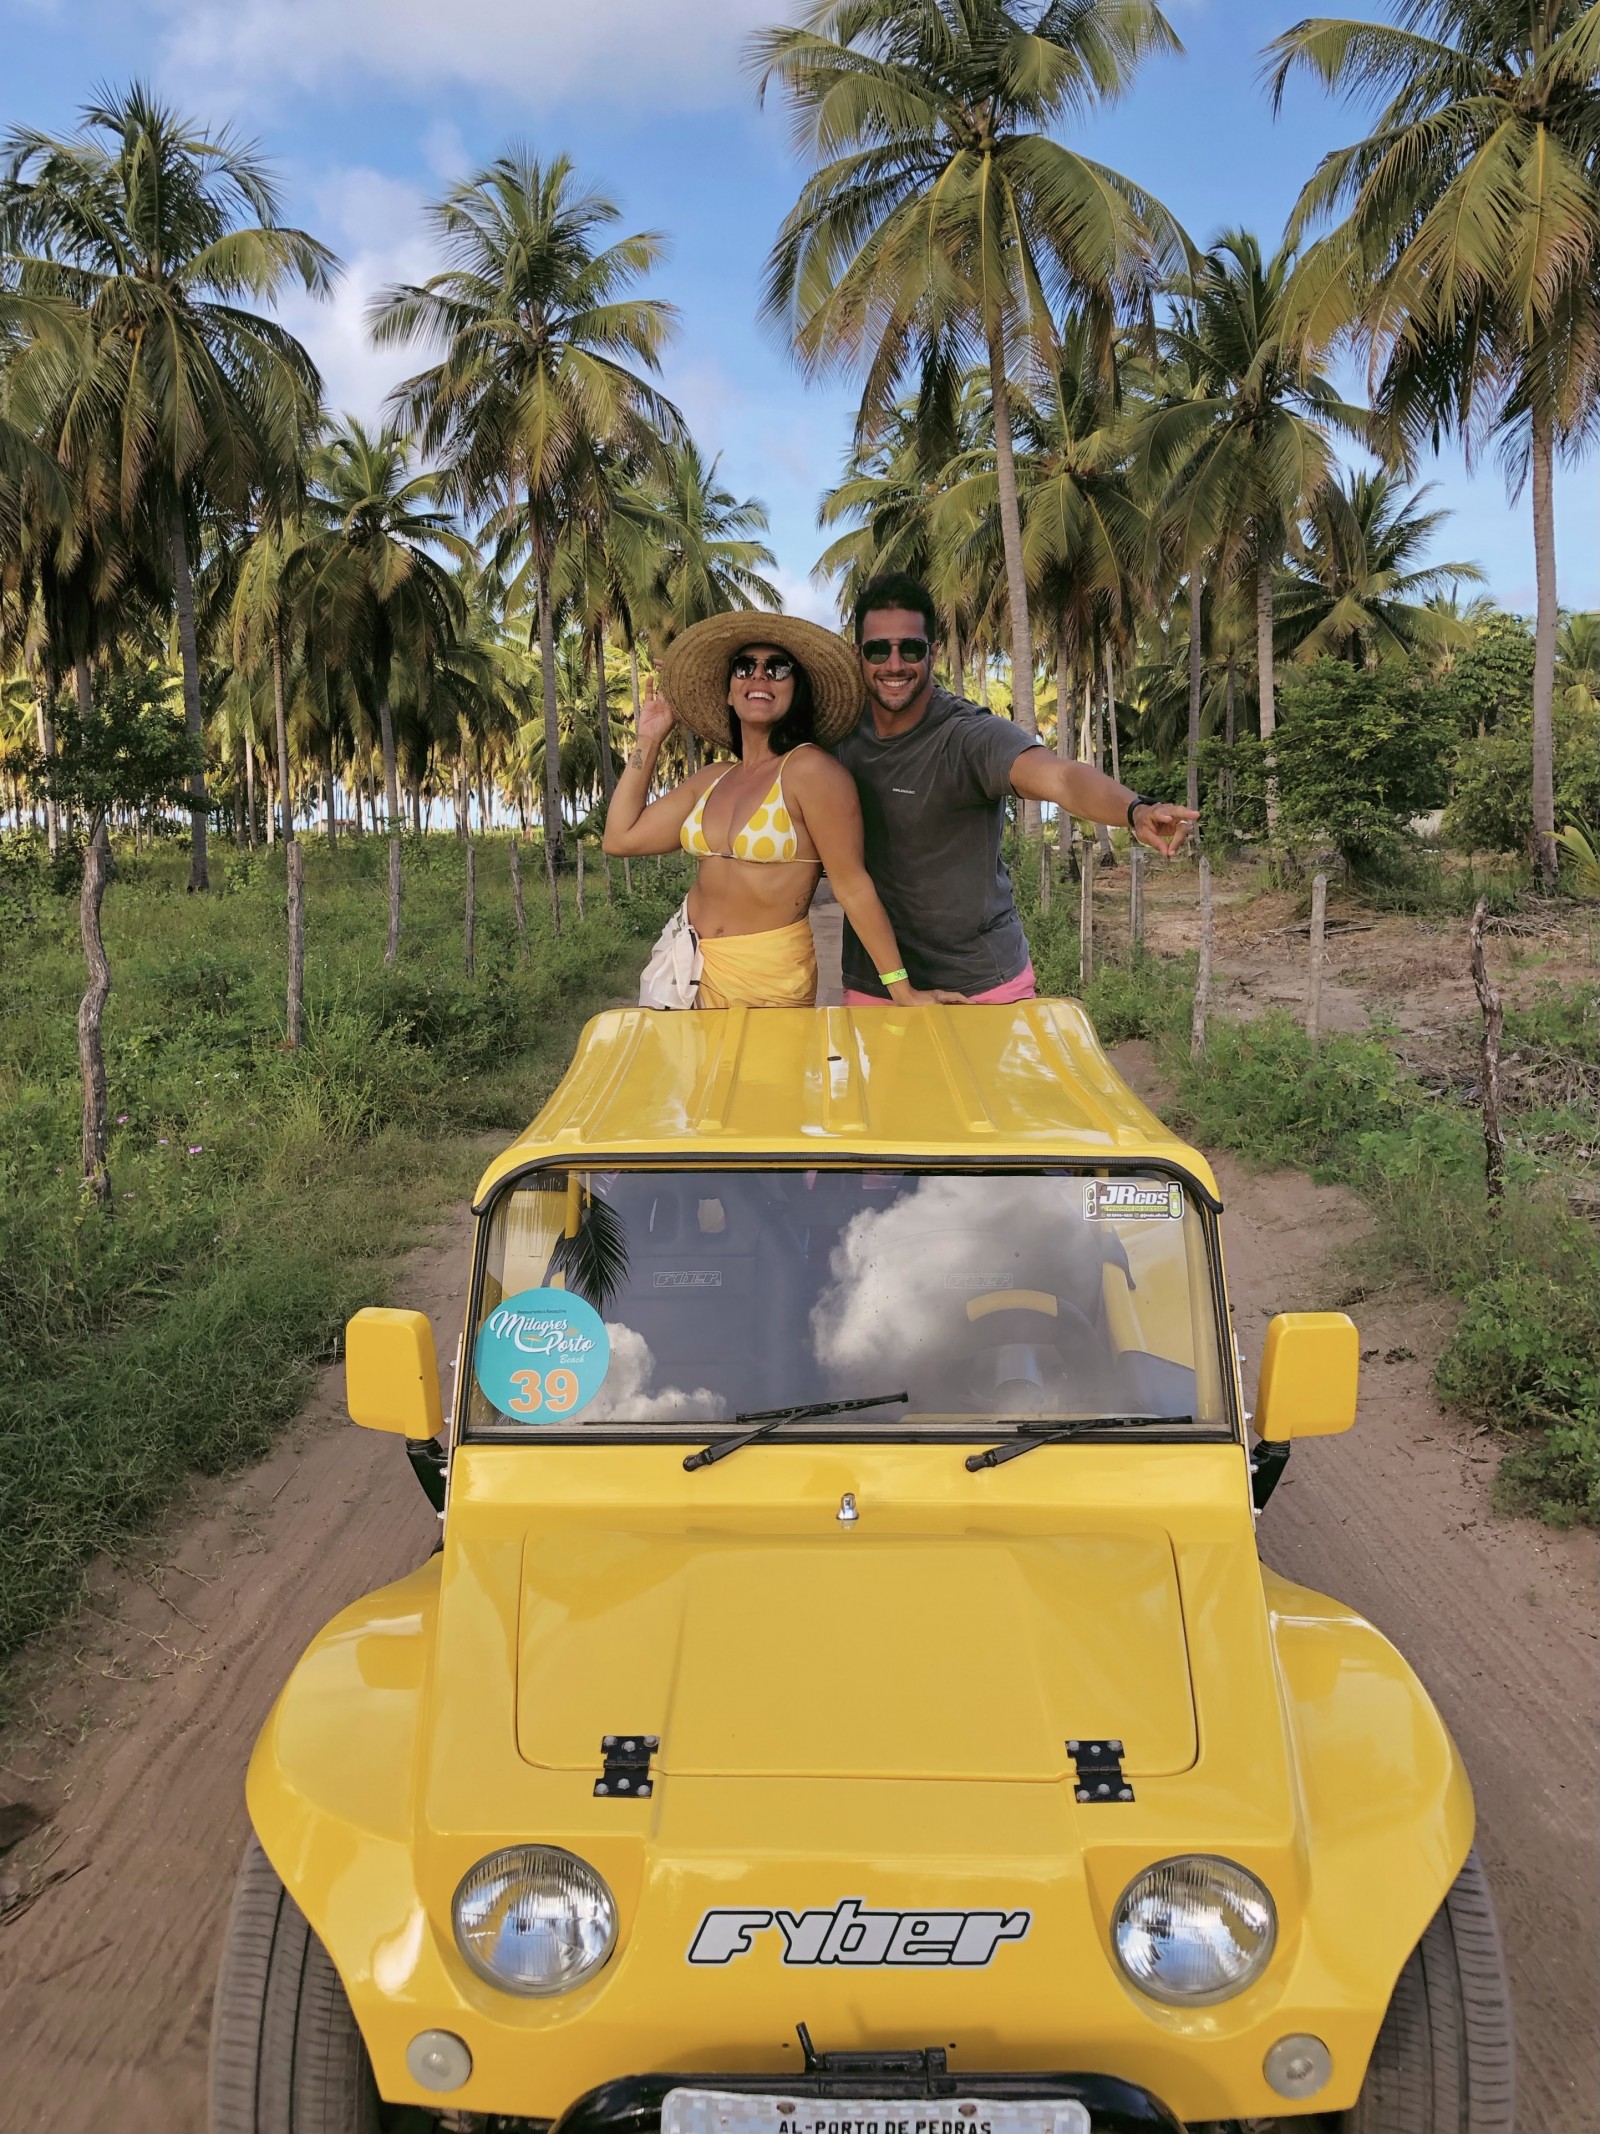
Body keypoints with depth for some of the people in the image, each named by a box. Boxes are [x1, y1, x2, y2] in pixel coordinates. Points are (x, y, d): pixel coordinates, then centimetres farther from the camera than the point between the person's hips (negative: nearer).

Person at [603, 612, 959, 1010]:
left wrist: (902, 989, -16)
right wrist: (648, 741, 12)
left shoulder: (810, 769, -13)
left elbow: (853, 887, -14)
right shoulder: (711, 780, 8)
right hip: (686, 965, 6)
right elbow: (621, 837, 9)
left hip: (767, 978, -6)